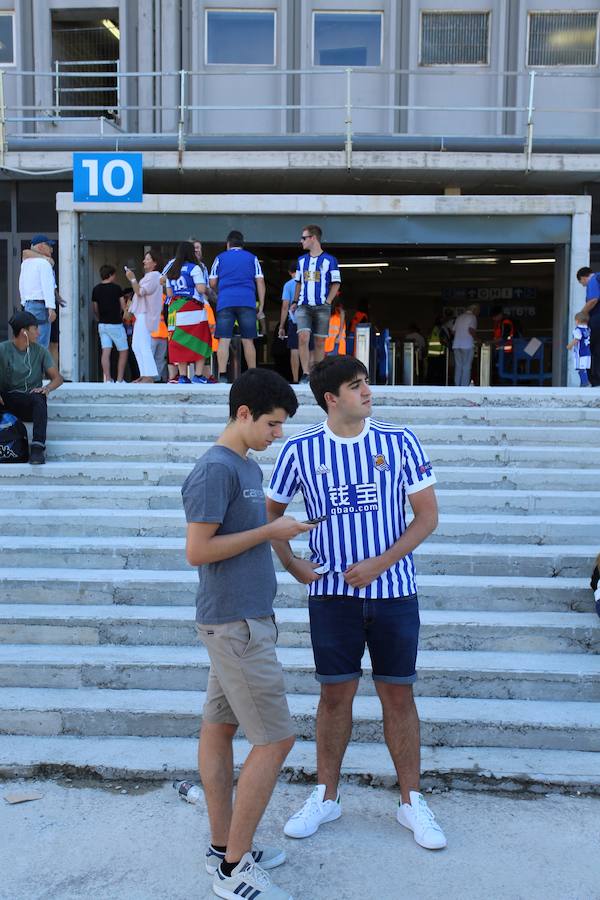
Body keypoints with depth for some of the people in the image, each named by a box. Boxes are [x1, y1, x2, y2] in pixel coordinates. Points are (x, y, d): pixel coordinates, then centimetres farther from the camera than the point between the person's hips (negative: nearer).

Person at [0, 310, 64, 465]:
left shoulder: (40, 351, 8)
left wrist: (47, 388, -17)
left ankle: (38, 447, -41)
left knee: (38, 398, -34)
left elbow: (58, 377, 6)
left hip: (31, 405, 1)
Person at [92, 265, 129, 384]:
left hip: (102, 324, 5)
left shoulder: (96, 289, 5)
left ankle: (107, 379, -5)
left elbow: (95, 309, 10)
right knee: (123, 351, 5)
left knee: (105, 351, 0)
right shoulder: (116, 288, -7)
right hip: (115, 324, -5)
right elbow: (123, 307, -3)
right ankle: (120, 379, 2)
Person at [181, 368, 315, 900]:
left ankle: (224, 847, 27)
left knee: (220, 726, 15)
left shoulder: (248, 468, 12)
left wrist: (280, 535, 5)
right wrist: (269, 532, -16)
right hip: (236, 623, -9)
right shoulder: (216, 469, -17)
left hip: (242, 619, 9)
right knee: (276, 740, -4)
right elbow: (198, 550, -20)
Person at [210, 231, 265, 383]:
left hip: (225, 302, -1)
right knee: (248, 340, 5)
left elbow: (212, 283, 11)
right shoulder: (252, 258, 15)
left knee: (224, 340, -3)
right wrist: (261, 307, 10)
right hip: (247, 302, 1)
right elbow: (260, 282, 8)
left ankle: (222, 375, -11)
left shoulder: (220, 258, 14)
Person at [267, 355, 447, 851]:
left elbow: (427, 515, -2)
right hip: (332, 591, 0)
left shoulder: (400, 441, -4)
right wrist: (291, 563, -3)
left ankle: (412, 801, 25)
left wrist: (380, 563, -11)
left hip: (393, 588, 0)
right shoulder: (300, 450, -3)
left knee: (398, 696, 8)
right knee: (335, 694, 9)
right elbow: (271, 512, 10)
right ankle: (326, 797, 28)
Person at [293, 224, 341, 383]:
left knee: (320, 342, 2)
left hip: (322, 307, -2)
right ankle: (305, 374, -14)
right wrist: (295, 301, 12)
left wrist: (328, 301, -7)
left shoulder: (329, 260, 1)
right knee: (303, 337, -15)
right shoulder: (302, 260, 13)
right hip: (303, 306, 2)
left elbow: (336, 283, 2)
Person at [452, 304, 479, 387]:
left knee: (458, 366, 8)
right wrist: (475, 337, 0)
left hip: (456, 345, 6)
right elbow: (471, 330, -16)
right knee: (466, 367, -3)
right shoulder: (472, 317, -1)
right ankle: (464, 388, -6)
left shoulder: (459, 317, 19)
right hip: (467, 345, -6)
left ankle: (457, 387, 7)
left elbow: (454, 331, 16)